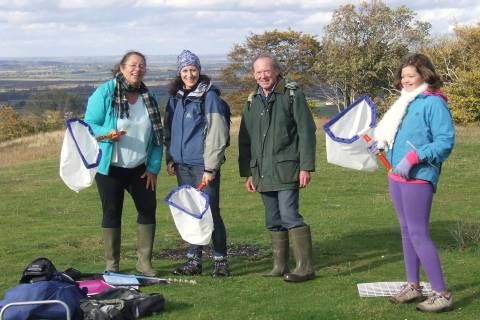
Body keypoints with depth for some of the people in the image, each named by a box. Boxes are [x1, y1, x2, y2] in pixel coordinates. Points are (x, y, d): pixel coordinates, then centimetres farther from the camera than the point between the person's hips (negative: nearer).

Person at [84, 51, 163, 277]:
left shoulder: (148, 97, 5)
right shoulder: (105, 92, -8)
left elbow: (157, 136, 7)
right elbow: (89, 125, -9)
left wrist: (153, 167, 1)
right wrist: (107, 133, -29)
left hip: (140, 168, 4)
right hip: (110, 167, -4)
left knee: (148, 209, 4)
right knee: (112, 213, 4)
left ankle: (144, 261, 16)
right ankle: (112, 265, 15)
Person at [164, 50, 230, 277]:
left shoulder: (209, 97, -7)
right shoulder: (175, 98, 12)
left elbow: (217, 134, -11)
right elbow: (169, 131, 20)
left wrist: (210, 168, -15)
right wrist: (170, 159, 12)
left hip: (203, 164, -6)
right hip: (182, 164, 6)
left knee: (210, 212, -5)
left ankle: (221, 260, 5)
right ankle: (194, 260, 16)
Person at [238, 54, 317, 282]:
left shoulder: (292, 95, -3)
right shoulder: (252, 102, 15)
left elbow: (306, 132, -7)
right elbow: (244, 140, 19)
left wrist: (306, 167, -13)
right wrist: (247, 173, 14)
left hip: (286, 169, -6)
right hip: (262, 173, 6)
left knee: (289, 216, -12)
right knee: (273, 221, 10)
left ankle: (305, 266, -6)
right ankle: (279, 266, 18)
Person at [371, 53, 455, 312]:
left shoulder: (434, 103, -12)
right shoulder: (406, 102, 15)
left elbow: (445, 142, -19)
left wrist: (413, 158, -24)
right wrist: (382, 142, 10)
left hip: (418, 177, -9)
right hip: (397, 174, 9)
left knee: (418, 234, -10)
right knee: (406, 230, 15)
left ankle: (441, 295, -5)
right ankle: (413, 286, 26)